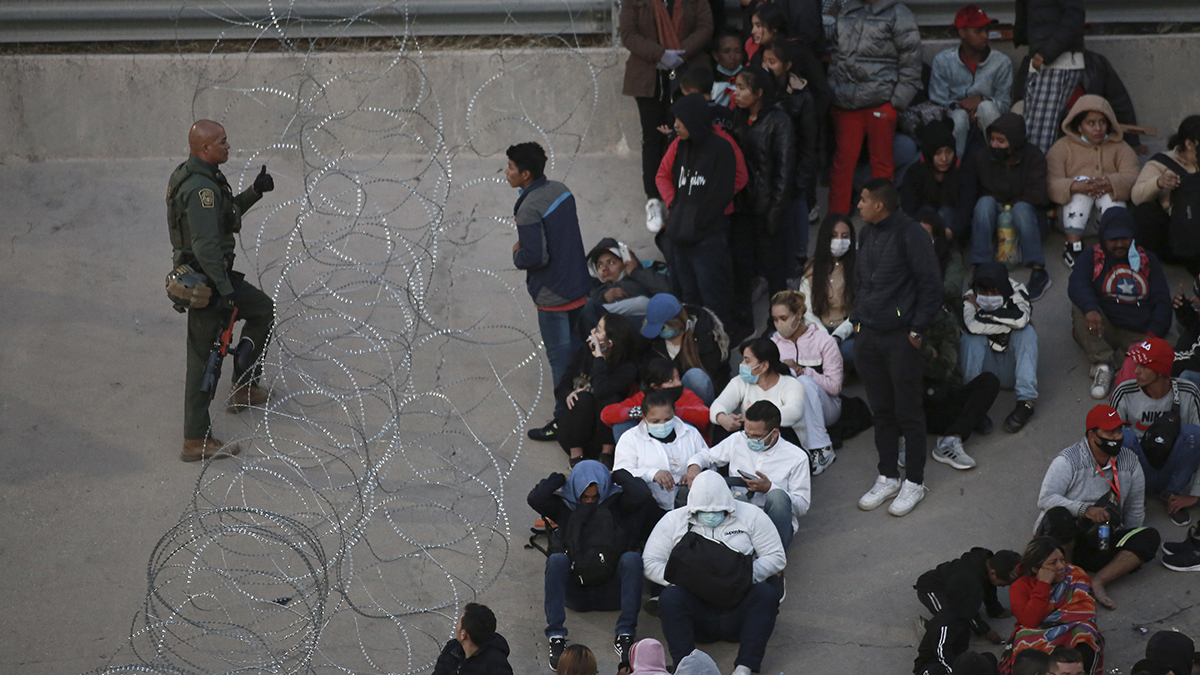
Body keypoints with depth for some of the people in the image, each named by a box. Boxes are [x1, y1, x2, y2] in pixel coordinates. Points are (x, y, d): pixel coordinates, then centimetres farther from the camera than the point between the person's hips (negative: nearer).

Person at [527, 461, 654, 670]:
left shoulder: (616, 503, 8)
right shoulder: (564, 506, 10)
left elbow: (642, 494, -11)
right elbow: (535, 498, -8)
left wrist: (618, 476, 2)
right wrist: (560, 479, 5)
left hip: (611, 591, 0)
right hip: (575, 593, 0)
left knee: (632, 558, -28)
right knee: (556, 560, -28)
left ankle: (625, 636, -31)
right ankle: (556, 639, -34)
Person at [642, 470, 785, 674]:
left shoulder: (751, 516, 4)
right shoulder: (673, 521, 5)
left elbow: (776, 557, 3)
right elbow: (650, 563, 2)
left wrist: (744, 577, -14)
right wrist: (681, 579, -14)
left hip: (738, 608, 0)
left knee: (766, 593, -30)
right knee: (670, 598, -30)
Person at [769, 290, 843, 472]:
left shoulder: (823, 341, -3)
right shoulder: (774, 343, 10)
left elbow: (834, 386, -11)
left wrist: (802, 371, -23)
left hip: (826, 407, -2)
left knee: (804, 382, -34)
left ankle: (821, 450, -35)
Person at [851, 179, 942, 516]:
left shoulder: (911, 234, -13)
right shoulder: (868, 233, 10)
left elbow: (931, 285, -12)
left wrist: (917, 329, -13)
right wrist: (859, 316, 15)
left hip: (900, 337, -7)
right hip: (869, 336, 7)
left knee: (908, 412, 1)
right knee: (881, 410, 13)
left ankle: (914, 481, 11)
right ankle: (887, 478, 23)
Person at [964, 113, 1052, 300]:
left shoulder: (1033, 157, -6)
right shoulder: (982, 157, 0)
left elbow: (1038, 196, -14)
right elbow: (970, 194, 0)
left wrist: (1010, 204, -12)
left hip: (1027, 215, -2)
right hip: (993, 222, 2)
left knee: (1021, 208, -35)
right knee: (985, 202, -30)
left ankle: (1038, 271, -40)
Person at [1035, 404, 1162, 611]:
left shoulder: (1129, 461, 3)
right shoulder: (1068, 460, -11)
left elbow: (1135, 509, 12)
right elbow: (1045, 499, -22)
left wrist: (1130, 546, 6)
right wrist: (1084, 509, -34)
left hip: (1102, 541, 5)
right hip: (1064, 539, -5)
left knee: (1150, 537, -16)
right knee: (1058, 515, -38)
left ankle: (1098, 582, -25)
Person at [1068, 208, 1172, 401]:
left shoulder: (1148, 260, 19)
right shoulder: (1091, 257, 11)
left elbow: (1162, 301, 12)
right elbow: (1076, 285, -10)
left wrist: (1153, 334, -9)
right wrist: (1090, 309, -34)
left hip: (1137, 334, 0)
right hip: (1103, 329, 0)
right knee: (1080, 306, -33)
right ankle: (1102, 364, -37)